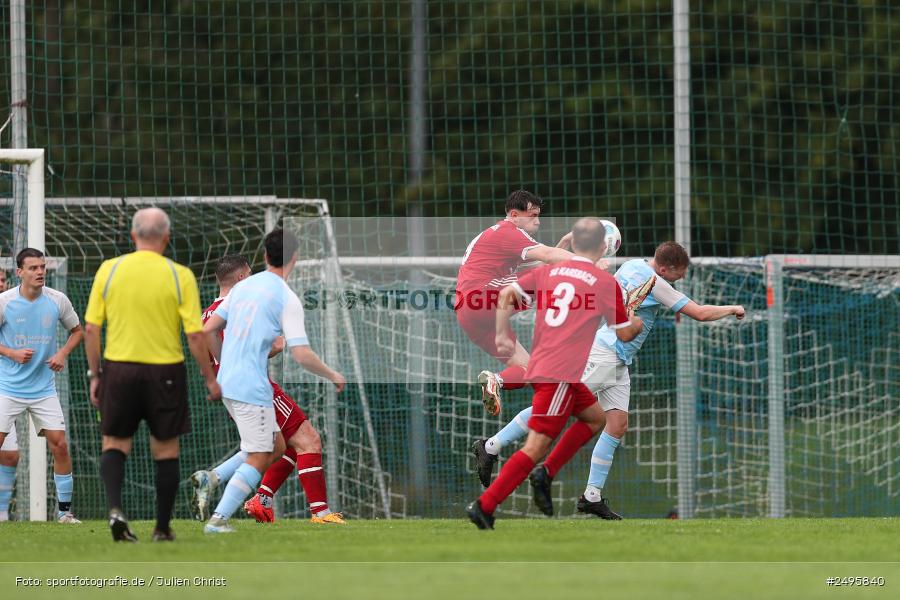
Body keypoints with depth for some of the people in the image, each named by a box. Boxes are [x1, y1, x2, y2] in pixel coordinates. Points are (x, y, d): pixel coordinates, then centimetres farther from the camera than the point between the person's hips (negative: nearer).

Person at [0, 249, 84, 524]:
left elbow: (77, 331, 12)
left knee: (59, 445, -3)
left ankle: (64, 509, 8)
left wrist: (63, 353, -5)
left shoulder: (57, 300, -2)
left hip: (43, 388, 2)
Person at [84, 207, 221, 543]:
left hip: (118, 367, 1)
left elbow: (91, 328, -1)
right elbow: (195, 335, -8)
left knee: (114, 443, 13)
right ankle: (162, 528, 15)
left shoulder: (109, 270, -2)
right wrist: (210, 379, 4)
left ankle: (115, 507, -10)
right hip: (165, 372, -1)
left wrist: (94, 375, 9)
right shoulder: (179, 276, -7)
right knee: (166, 450, 12)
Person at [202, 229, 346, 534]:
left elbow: (209, 330, 15)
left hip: (227, 382, 8)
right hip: (252, 387, -8)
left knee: (276, 447, 16)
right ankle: (218, 519, -9)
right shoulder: (287, 298, -10)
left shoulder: (243, 286, 11)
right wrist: (333, 375, 2)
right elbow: (302, 355, -15)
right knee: (258, 459, -2)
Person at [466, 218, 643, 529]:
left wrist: (502, 334, 7)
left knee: (595, 417, 23)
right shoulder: (606, 282, -2)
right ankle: (484, 506, -18)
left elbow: (507, 294, 4)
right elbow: (624, 334, 6)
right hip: (561, 373, -8)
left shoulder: (547, 272, 13)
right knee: (535, 447, -10)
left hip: (538, 366, 8)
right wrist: (637, 324, 26)